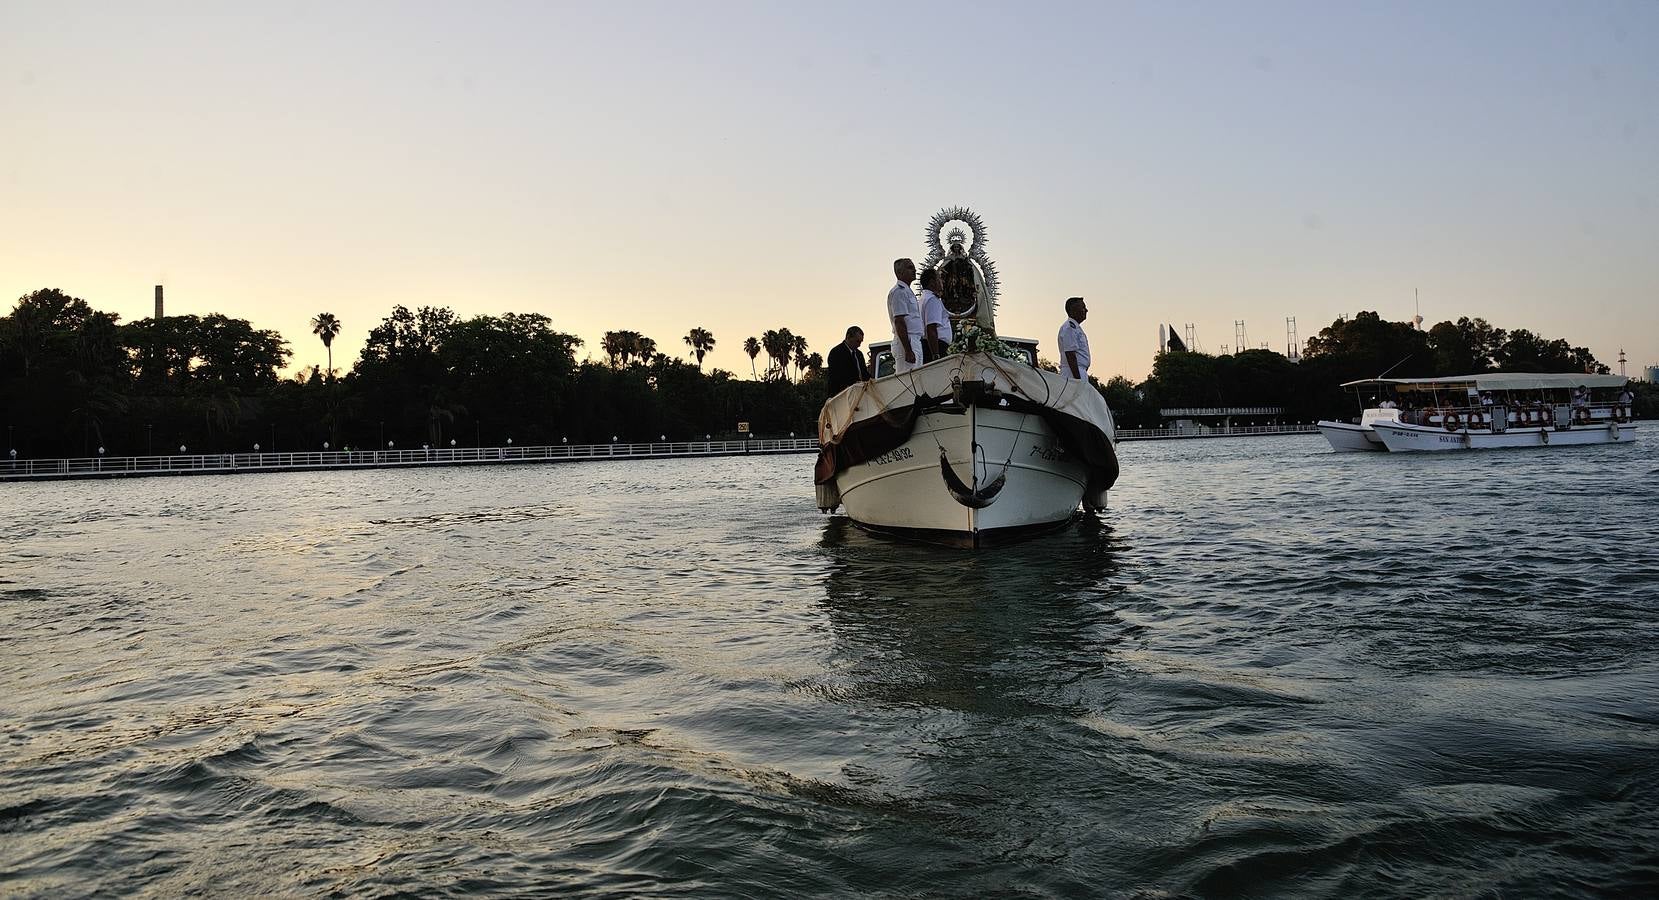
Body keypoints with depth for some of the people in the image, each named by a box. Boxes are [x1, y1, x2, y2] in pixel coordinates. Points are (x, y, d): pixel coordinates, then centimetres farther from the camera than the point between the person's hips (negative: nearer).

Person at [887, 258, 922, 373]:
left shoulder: (908, 291, 22)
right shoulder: (899, 291, -10)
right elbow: (899, 323, -19)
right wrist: (908, 351, -25)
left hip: (915, 342, 10)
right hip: (906, 343, -10)